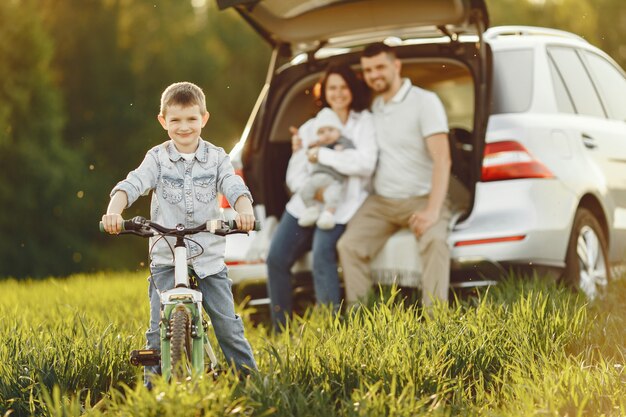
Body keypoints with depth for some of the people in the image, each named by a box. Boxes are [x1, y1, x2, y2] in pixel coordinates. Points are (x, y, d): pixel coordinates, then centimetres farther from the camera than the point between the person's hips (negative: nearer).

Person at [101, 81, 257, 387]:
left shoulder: (216, 157, 3)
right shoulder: (157, 158, 1)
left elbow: (235, 187, -11)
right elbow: (131, 185, -14)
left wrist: (244, 210, -34)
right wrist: (114, 211, -34)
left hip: (209, 257, 0)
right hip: (166, 258, 0)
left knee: (228, 325, 0)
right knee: (159, 329, -4)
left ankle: (250, 378, 12)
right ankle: (151, 384, 7)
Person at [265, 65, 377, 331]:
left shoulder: (364, 123, 8)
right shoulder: (310, 127, 19)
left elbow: (365, 163, -10)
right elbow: (294, 175, 12)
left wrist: (321, 154, -10)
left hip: (342, 207, -4)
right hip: (305, 204, 4)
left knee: (322, 254, -30)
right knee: (276, 258, -16)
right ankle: (281, 334, -8)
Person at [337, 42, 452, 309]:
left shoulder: (424, 101, -7)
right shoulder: (374, 106, 12)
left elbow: (442, 159, -16)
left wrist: (433, 210, -27)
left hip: (421, 199, -5)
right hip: (381, 202, 5)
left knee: (434, 240, -34)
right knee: (349, 245, -19)